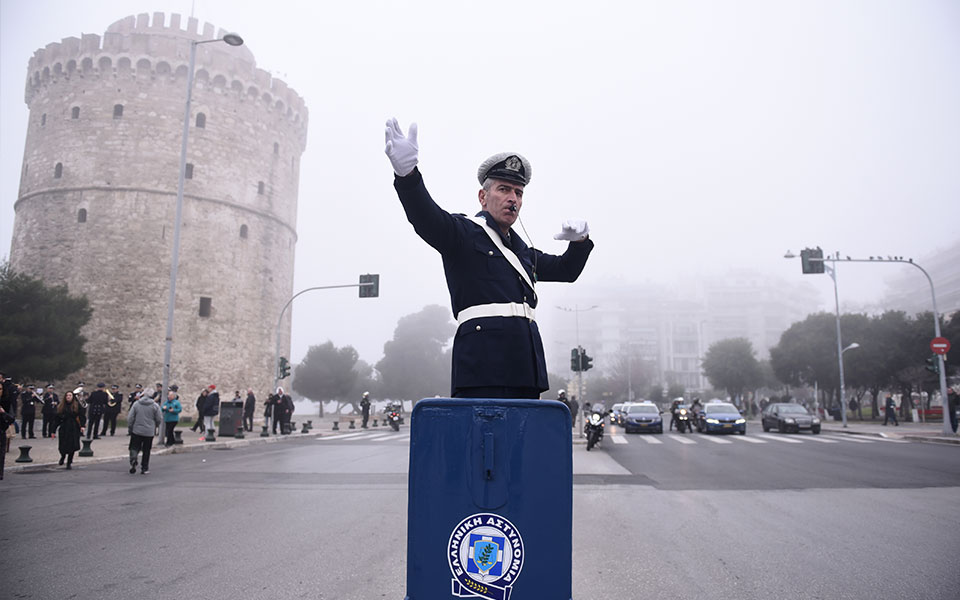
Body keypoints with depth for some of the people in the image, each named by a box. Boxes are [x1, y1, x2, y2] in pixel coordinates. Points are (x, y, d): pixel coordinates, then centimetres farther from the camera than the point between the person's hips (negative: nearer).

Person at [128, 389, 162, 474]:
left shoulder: (136, 404, -2)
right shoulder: (155, 405, -4)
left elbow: (130, 418, -1)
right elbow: (159, 419, 0)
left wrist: (130, 427, 12)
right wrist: (155, 426, 21)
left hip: (136, 431, 0)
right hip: (149, 432, 0)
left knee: (134, 447, 9)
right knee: (146, 451, 8)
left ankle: (133, 459, -19)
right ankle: (144, 468, 12)